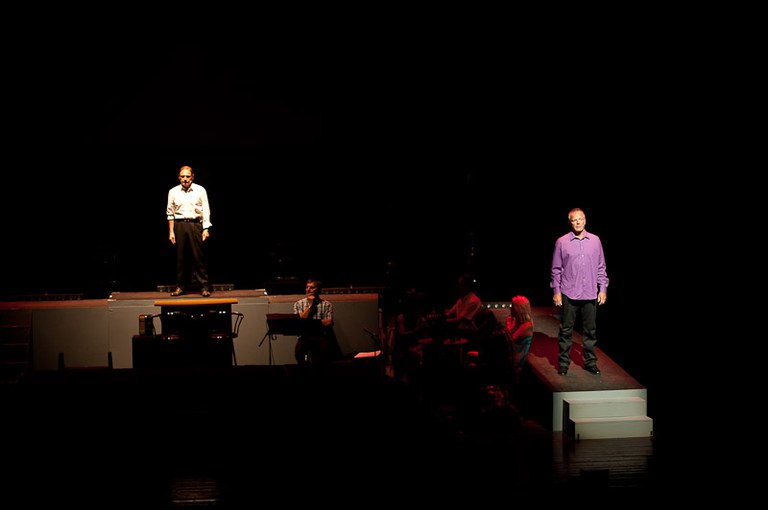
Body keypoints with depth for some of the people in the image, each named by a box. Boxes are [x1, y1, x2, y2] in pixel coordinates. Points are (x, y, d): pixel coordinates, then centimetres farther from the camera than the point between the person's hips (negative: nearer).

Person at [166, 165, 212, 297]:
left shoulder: (200, 190, 4)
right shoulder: (173, 192, 8)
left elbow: (206, 211, 4)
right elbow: (170, 213, 11)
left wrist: (206, 229, -3)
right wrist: (171, 232, 6)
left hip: (195, 224, -2)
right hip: (179, 225, 2)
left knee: (199, 256, -5)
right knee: (181, 257, 3)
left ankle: (204, 286, -2)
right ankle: (181, 286, 10)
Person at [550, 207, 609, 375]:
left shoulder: (595, 240, 7)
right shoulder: (562, 242, 0)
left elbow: (601, 267, 11)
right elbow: (556, 269, 3)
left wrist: (603, 288, 6)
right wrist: (556, 291, -1)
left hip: (590, 294, 2)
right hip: (569, 294, -2)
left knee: (590, 330, 8)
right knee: (566, 330, 1)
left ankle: (590, 362, 18)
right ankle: (563, 363, 9)